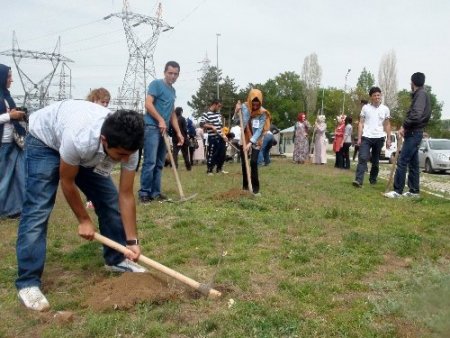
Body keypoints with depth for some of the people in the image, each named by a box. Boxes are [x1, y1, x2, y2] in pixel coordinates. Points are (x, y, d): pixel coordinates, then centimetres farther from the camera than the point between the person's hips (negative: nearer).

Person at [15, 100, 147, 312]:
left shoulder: (127, 146, -29)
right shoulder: (79, 139, -46)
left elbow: (125, 195, -19)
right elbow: (67, 182, -25)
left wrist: (132, 241, -19)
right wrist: (84, 220, -14)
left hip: (88, 154, 5)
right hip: (45, 140, -5)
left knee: (110, 200, -1)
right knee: (37, 210, -15)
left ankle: (116, 259, 16)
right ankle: (28, 283, -7)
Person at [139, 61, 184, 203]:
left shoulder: (172, 90, 21)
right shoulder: (156, 84, -2)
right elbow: (148, 104, -13)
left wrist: (178, 132, 19)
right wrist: (160, 120, -17)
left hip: (164, 130, 8)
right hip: (152, 127, -8)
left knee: (159, 164, 9)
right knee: (150, 162, -11)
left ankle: (155, 192, 16)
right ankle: (144, 193, -4)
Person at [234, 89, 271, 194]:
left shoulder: (263, 112, -15)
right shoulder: (244, 107, -11)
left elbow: (259, 130, -19)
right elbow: (242, 125, -14)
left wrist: (251, 142, -29)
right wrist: (237, 111, -29)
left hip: (256, 141, -2)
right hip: (244, 139, 2)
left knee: (253, 162, -12)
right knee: (244, 163, 6)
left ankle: (255, 186, -2)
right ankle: (245, 185, 19)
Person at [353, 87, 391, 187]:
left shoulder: (385, 109, 7)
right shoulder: (365, 108, 3)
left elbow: (387, 125, 11)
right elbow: (361, 123, 4)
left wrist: (388, 139, 7)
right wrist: (359, 138, -4)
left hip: (379, 138, 2)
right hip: (366, 137, -2)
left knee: (375, 161, 11)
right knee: (363, 158, -15)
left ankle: (373, 179, 25)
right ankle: (358, 180, -21)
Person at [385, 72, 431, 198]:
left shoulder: (421, 94, -11)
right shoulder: (420, 94, 19)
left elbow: (416, 115, -24)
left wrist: (404, 126, -13)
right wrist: (406, 127, 6)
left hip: (413, 133, -10)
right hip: (414, 133, 10)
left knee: (402, 162, -12)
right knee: (413, 163, 11)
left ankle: (397, 191, -12)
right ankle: (414, 191, 16)